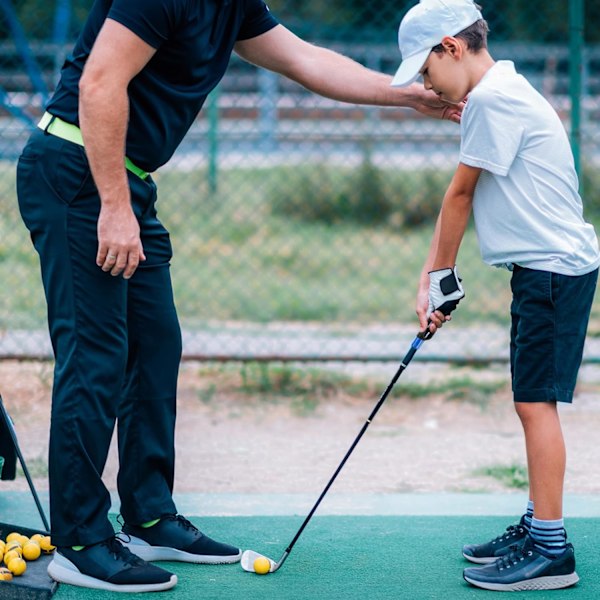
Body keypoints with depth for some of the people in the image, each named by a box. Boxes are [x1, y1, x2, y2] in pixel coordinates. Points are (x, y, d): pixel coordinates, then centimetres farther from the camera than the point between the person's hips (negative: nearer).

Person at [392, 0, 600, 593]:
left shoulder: (493, 99, -16)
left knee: (536, 402, -9)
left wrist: (444, 274, 3)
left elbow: (460, 193, -8)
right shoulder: (495, 95, 17)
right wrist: (429, 279, 11)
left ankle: (550, 550, -7)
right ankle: (537, 527, 22)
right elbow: (460, 198, 15)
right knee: (534, 403, 14)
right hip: (544, 268, 10)